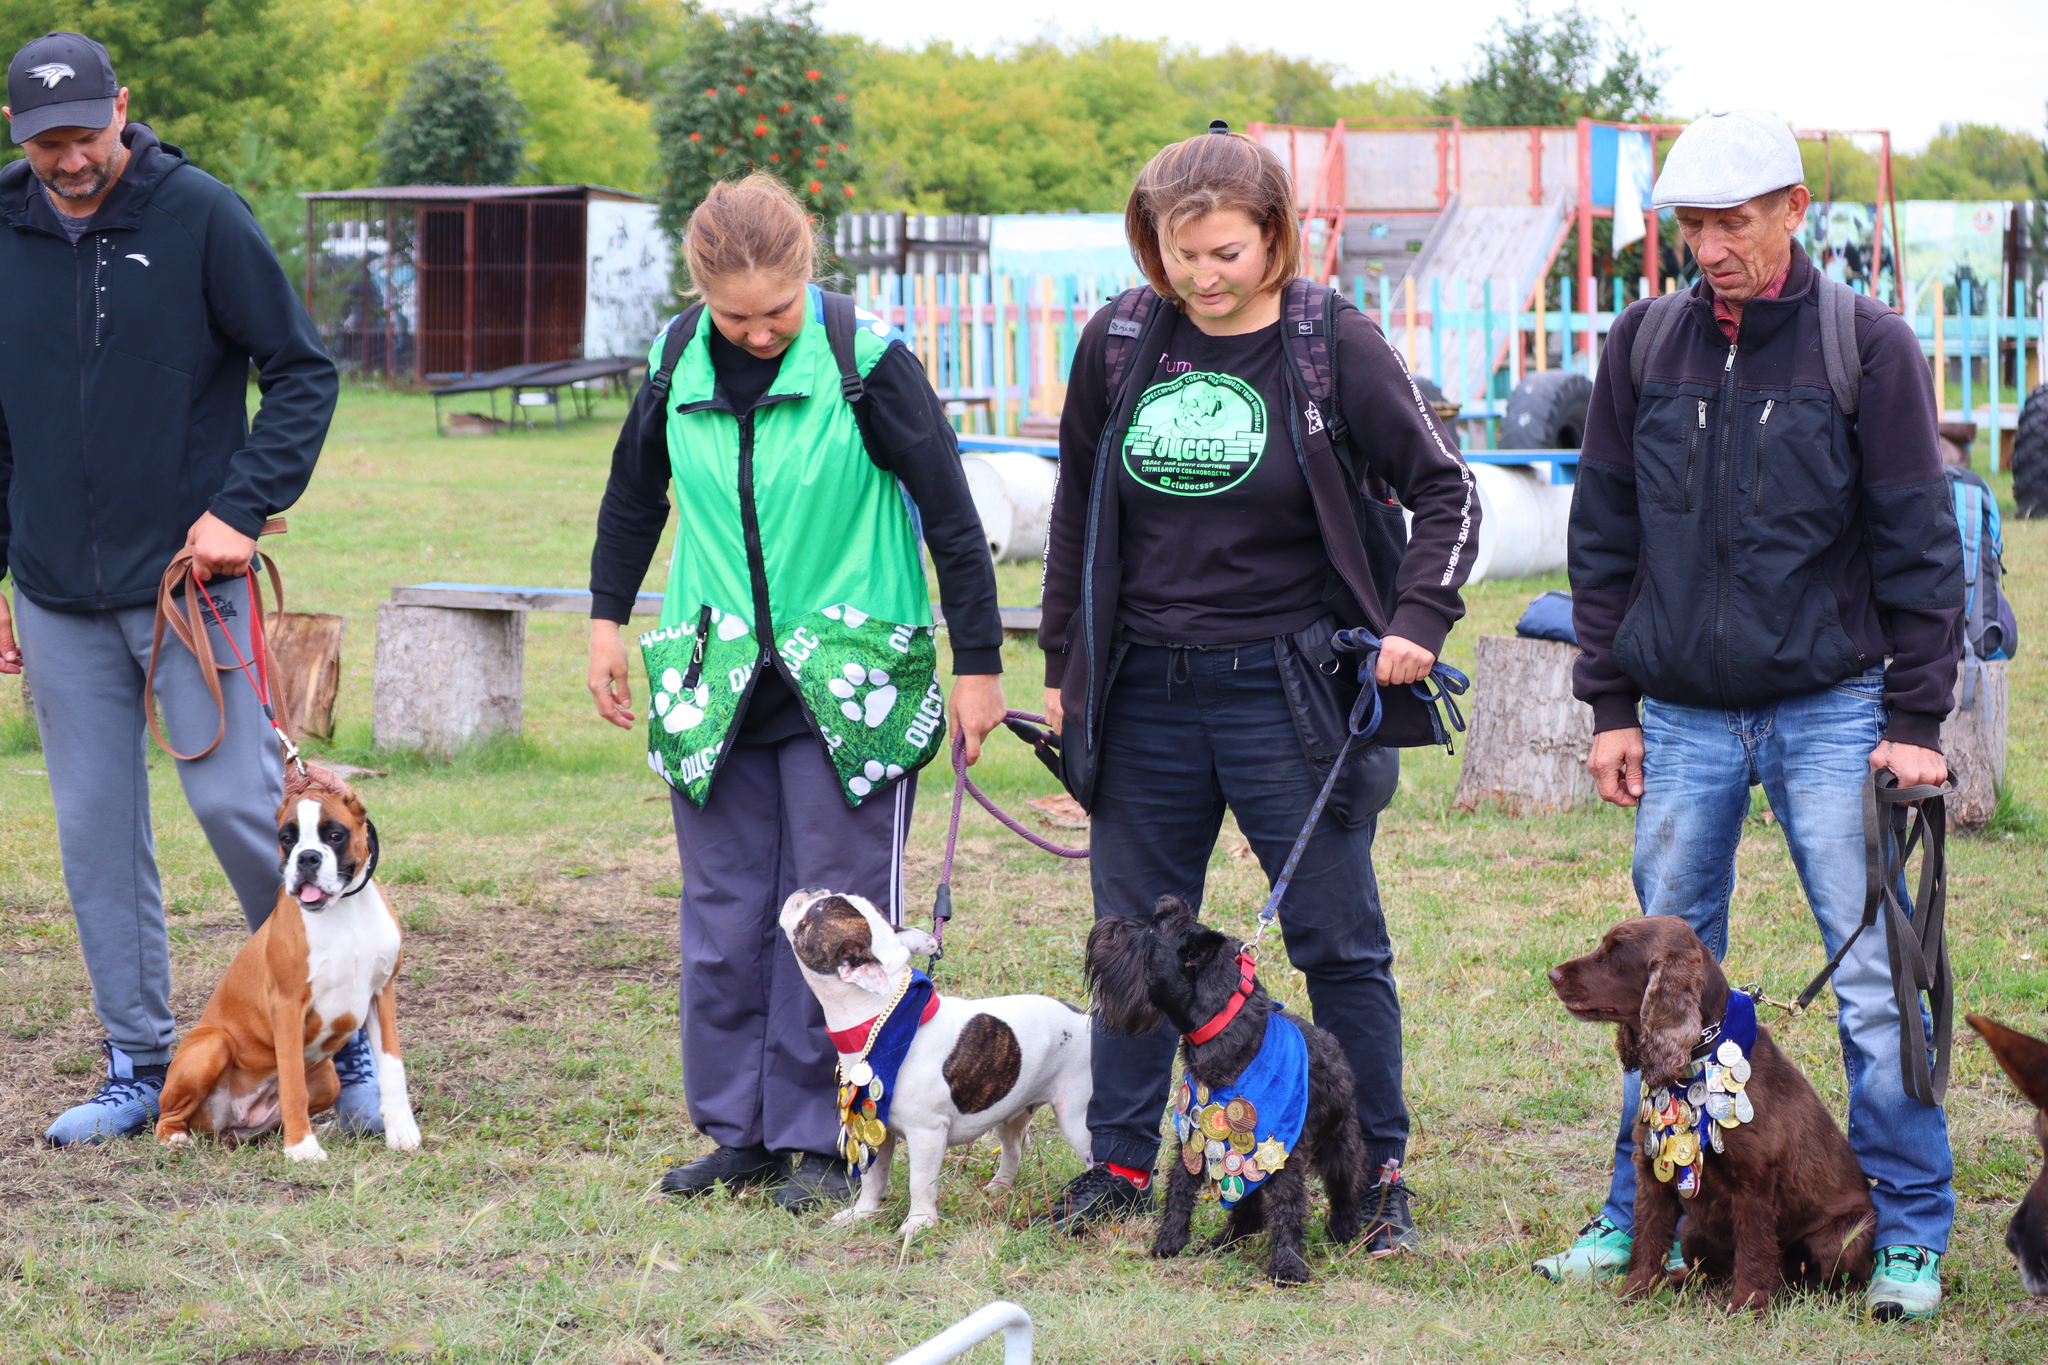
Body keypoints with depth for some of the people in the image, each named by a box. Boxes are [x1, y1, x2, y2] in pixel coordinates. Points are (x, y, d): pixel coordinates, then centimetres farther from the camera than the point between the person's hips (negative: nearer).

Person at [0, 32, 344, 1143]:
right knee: (95, 832, 5)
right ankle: (139, 1067, 14)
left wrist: (242, 507, -14)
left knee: (239, 800, -7)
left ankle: (346, 1030, 8)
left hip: (190, 573, -4)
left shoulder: (199, 215, -7)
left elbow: (303, 372, -4)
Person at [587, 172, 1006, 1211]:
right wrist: (607, 620, 16)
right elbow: (634, 494, 18)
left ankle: (818, 1139, 6)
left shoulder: (868, 361, -13)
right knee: (723, 916, 7)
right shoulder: (678, 360, 0)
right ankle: (738, 1132, 16)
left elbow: (951, 518, -7)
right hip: (714, 677, 4)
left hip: (848, 680, -4)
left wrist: (977, 665, -5)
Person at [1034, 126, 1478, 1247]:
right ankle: (1120, 1162, 18)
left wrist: (1418, 620, -10)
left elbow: (1444, 490, 2)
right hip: (1145, 694, 3)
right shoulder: (1117, 345, 4)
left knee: (1339, 941, 0)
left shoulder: (1336, 347, -6)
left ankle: (1379, 1173, 8)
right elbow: (1077, 515, 14)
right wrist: (1063, 668, 14)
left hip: (1286, 690, -3)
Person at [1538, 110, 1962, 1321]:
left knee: (1875, 979, -3)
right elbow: (1605, 534, 11)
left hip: (1828, 712, -3)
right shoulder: (1646, 345, 5)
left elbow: (1917, 542, -2)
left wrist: (1916, 718, -6)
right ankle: (1643, 1217, 17)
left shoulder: (1868, 346, -4)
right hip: (1684, 720, 3)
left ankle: (1911, 1234, 4)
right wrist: (1612, 702, 7)